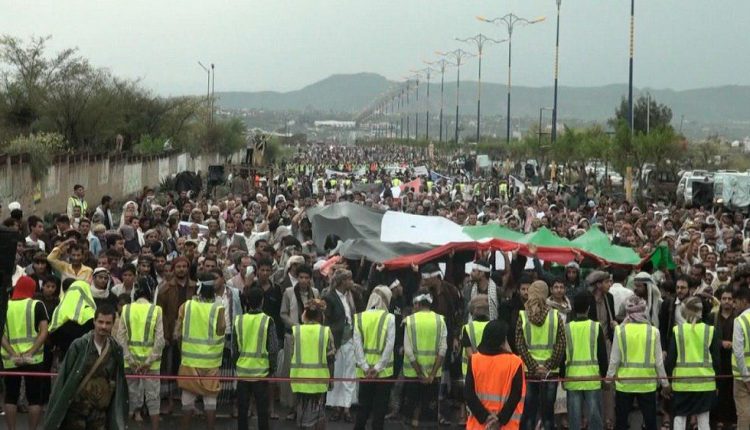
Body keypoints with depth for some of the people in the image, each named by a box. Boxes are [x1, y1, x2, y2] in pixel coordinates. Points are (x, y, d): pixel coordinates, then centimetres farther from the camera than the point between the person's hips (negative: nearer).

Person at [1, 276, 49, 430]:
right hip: (33, 358, -2)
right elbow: (44, 332, -11)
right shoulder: (37, 305, -1)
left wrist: (13, 354, -13)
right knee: (35, 398, 6)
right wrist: (30, 353, -15)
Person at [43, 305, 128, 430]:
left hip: (100, 411, 3)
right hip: (76, 408, -3)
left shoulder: (116, 350, 1)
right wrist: (59, 408, -6)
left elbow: (118, 382, 8)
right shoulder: (79, 345, -9)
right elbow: (65, 377, -6)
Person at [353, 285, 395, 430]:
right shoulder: (389, 318, -7)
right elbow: (390, 345, -14)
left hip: (365, 370, 2)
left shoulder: (359, 318, 1)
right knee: (380, 406, 6)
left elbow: (357, 344, -7)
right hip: (383, 370, -2)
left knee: (363, 406, 12)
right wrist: (378, 367, -12)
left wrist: (365, 367, -8)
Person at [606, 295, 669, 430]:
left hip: (624, 382, 0)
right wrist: (664, 382, 9)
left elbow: (614, 358, -5)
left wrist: (609, 377, 8)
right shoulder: (653, 331, -5)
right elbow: (659, 360, -2)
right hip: (647, 383, 0)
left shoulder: (620, 330, -7)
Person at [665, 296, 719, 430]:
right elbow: (716, 359, 0)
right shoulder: (709, 330, -3)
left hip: (682, 381, -1)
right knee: (703, 419, 7)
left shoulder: (677, 330, -5)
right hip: (705, 382, 1)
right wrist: (716, 382, 11)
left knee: (679, 418, 9)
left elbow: (671, 358, -5)